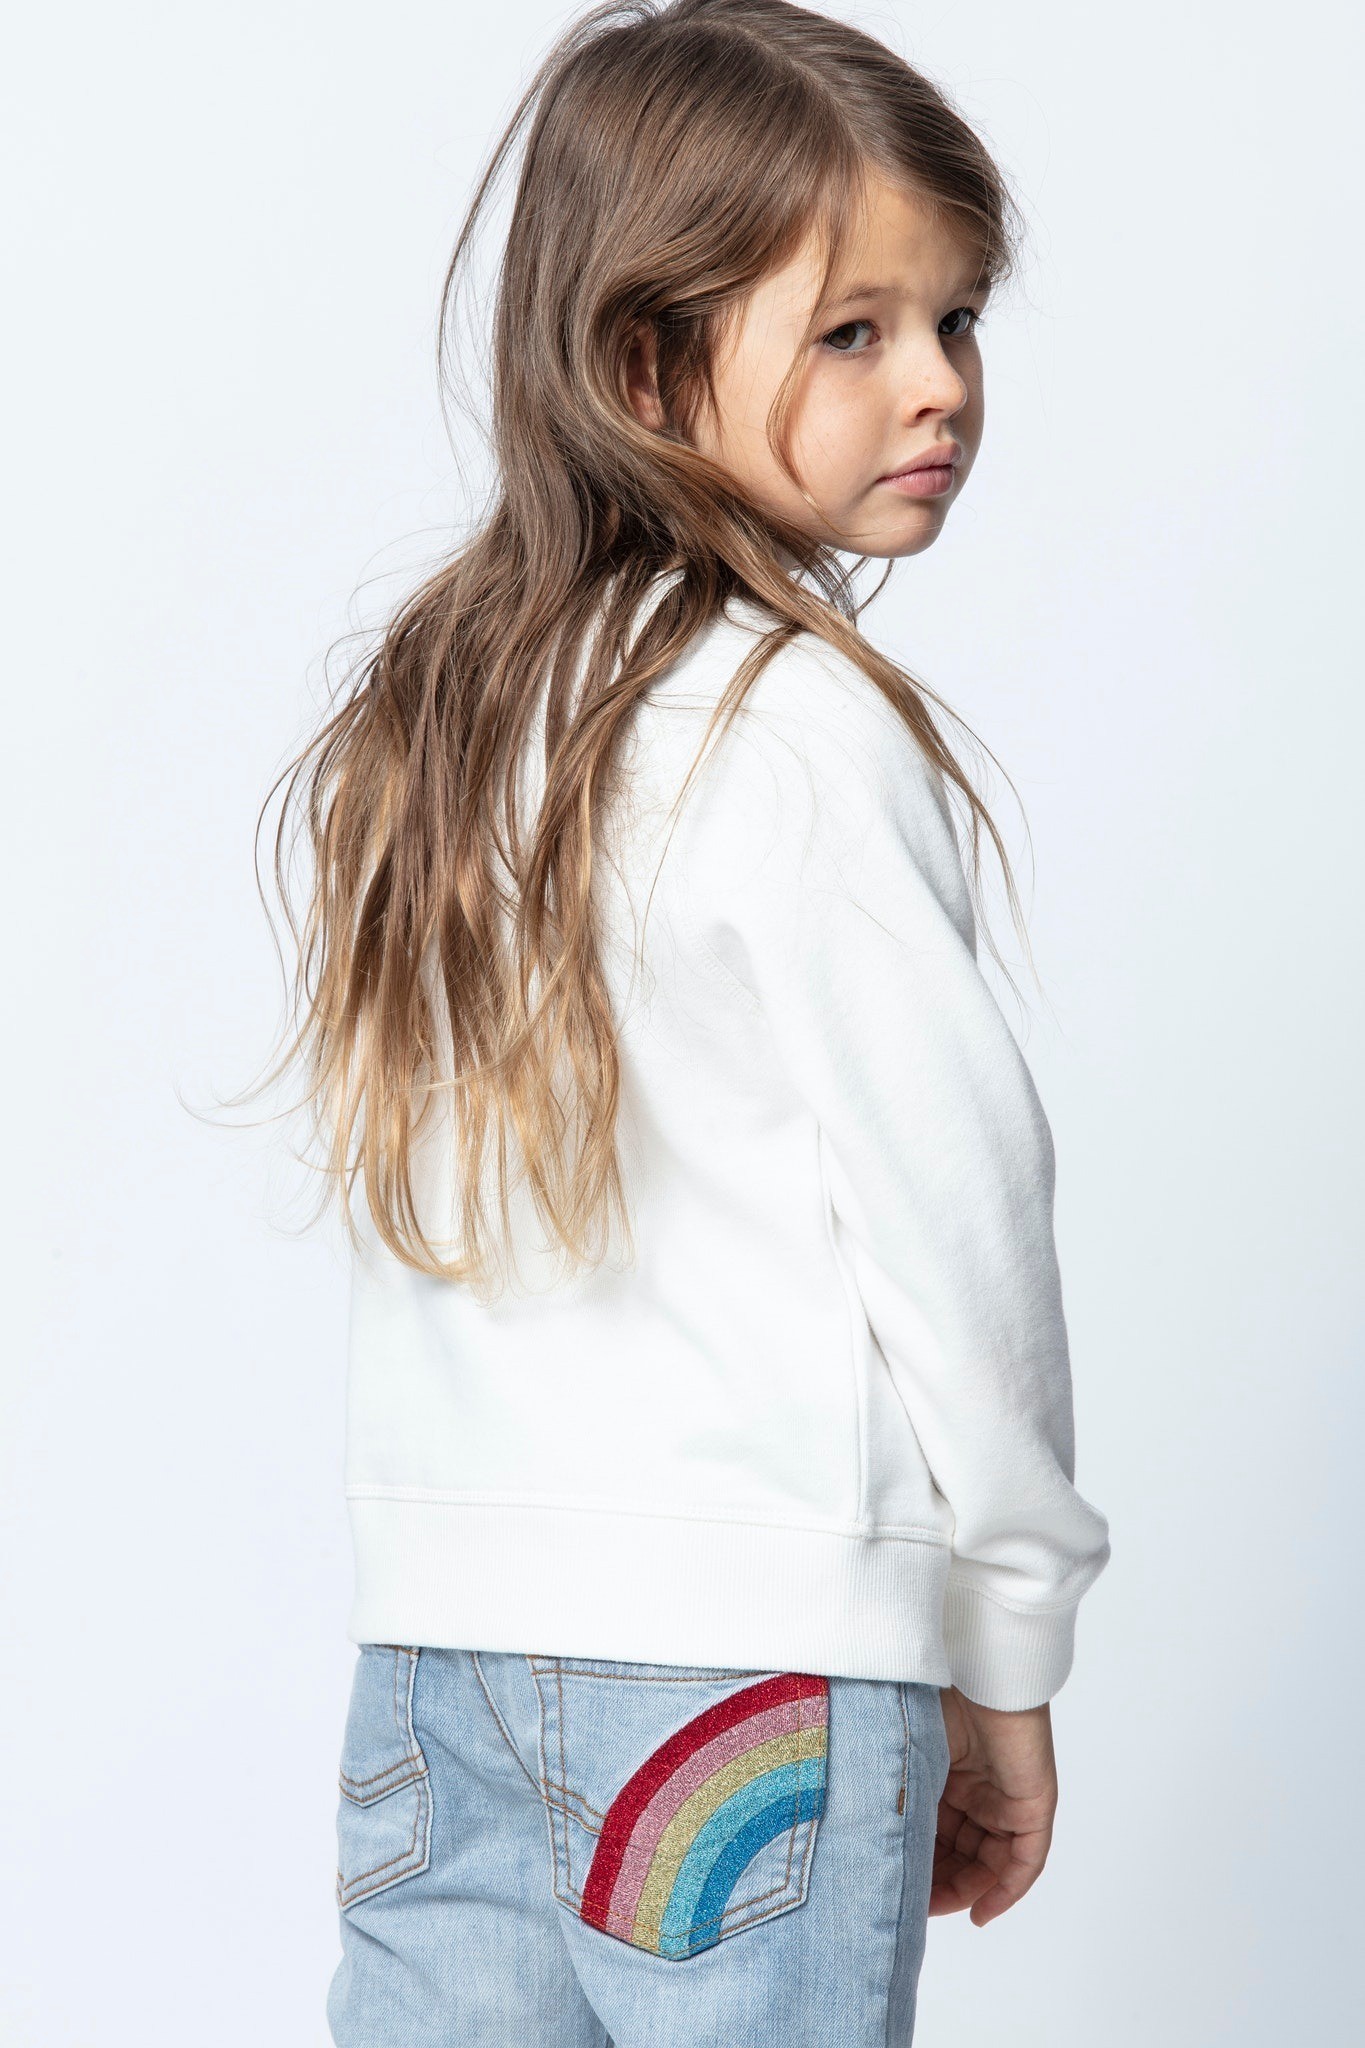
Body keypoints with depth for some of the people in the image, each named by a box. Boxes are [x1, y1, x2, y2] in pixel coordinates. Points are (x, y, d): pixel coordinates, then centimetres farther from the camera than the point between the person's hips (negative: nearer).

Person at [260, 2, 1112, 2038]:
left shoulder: (429, 706, 8)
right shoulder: (806, 727, -13)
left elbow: (418, 1203, 10)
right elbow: (949, 1195, -12)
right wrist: (1009, 1650, -1)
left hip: (434, 1631, 7)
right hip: (757, 1643, -7)